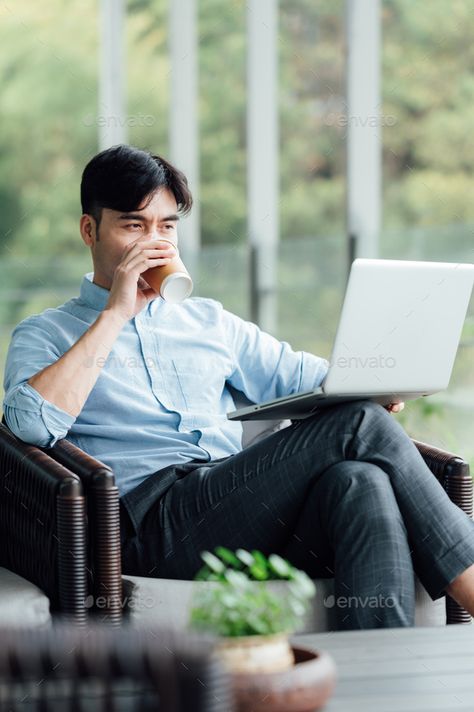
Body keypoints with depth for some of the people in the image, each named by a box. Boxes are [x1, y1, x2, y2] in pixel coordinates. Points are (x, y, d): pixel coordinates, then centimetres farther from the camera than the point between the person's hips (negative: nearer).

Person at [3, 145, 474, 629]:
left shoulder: (209, 321, 30)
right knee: (361, 426, -24)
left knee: (360, 481, -32)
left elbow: (301, 376, 22)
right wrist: (117, 313, -2)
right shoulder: (46, 334, 16)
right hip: (150, 519, -5)